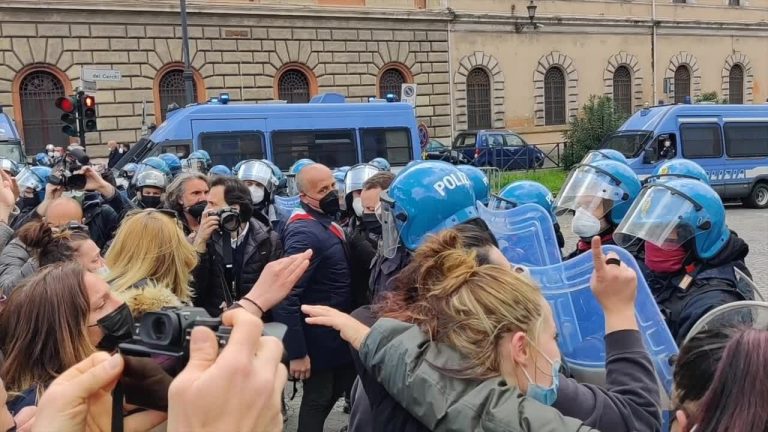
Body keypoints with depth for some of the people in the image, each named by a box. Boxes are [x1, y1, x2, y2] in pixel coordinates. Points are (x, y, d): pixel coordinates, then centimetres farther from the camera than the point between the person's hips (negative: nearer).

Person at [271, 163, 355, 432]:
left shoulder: (326, 222, 4)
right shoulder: (306, 233, -26)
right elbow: (288, 296, -29)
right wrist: (297, 352, -27)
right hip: (318, 337, -9)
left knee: (335, 392, 23)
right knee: (318, 399, 9)